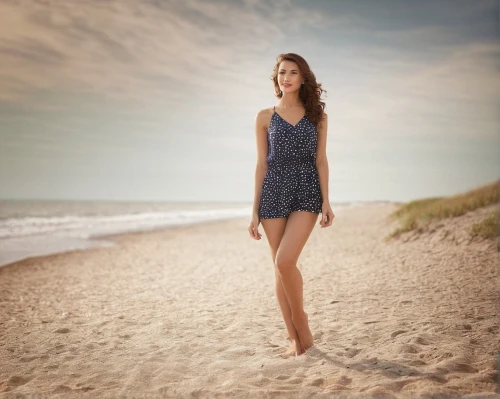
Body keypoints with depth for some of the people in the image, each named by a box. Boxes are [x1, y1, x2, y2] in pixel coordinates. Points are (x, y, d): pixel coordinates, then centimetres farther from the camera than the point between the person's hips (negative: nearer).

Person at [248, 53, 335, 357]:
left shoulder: (317, 115, 7)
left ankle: (301, 319, 7)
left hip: (306, 193, -1)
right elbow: (262, 164, 6)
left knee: (285, 262, -18)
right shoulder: (265, 117, 7)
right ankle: (295, 338, 14)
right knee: (281, 267, 3)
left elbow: (320, 159, 5)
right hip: (274, 194, 2)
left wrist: (326, 201, -5)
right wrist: (255, 210, 3)